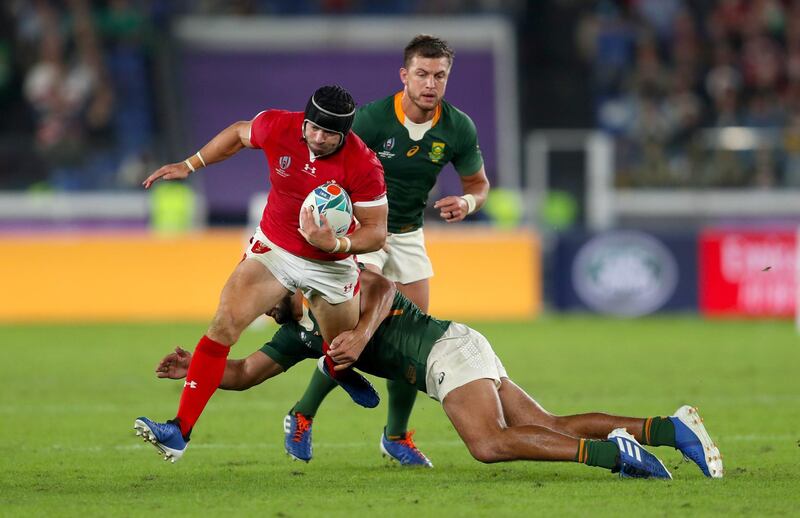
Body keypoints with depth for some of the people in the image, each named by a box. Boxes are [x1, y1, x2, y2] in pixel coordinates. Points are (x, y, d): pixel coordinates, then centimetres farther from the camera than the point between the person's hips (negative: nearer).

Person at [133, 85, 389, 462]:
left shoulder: (363, 166, -25)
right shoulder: (276, 126, -17)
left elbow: (376, 232, -17)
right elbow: (238, 134, 7)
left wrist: (335, 244, -35)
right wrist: (189, 165, 6)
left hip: (331, 265, -1)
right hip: (273, 248, 1)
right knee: (225, 324, -17)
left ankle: (340, 371, 53)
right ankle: (180, 430, -20)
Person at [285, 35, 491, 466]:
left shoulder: (459, 129, -10)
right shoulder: (371, 119, -23)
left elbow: (479, 183, 5)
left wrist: (467, 202, -18)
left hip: (408, 235, 5)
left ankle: (396, 435, 17)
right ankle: (302, 417, -4)